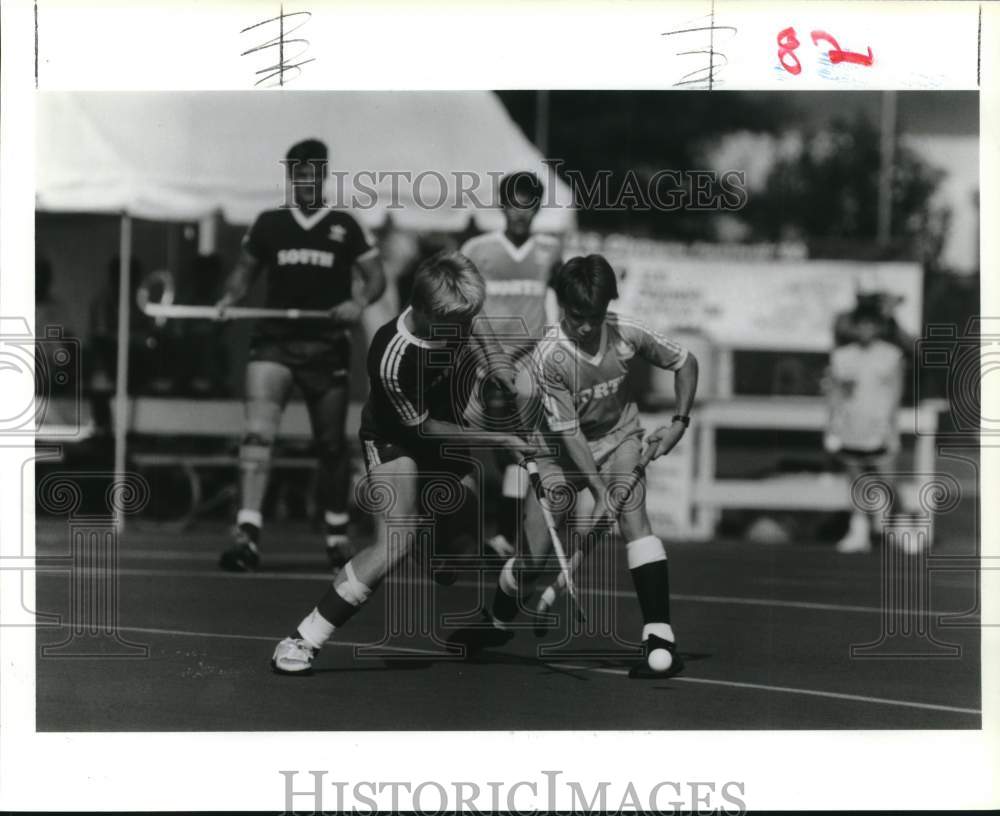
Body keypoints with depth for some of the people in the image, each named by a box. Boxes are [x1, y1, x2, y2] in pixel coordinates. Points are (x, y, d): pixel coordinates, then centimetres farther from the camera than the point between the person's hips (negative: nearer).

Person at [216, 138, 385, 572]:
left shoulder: (344, 226, 6)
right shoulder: (269, 223, 8)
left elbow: (376, 276, 7)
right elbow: (246, 269, 18)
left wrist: (360, 301, -13)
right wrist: (230, 296, -2)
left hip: (327, 345, 0)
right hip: (274, 340, 0)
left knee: (331, 445, 9)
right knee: (257, 433, -19)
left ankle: (337, 535, 26)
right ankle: (247, 533, -26)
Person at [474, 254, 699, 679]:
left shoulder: (627, 334, -18)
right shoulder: (548, 357, -27)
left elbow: (685, 362, 0)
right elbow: (568, 433, -26)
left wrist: (679, 422, -10)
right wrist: (600, 491, -32)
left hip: (619, 435, 2)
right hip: (561, 449, -2)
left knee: (634, 516, -25)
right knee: (534, 555, -4)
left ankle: (659, 637, -28)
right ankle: (495, 624, 28)